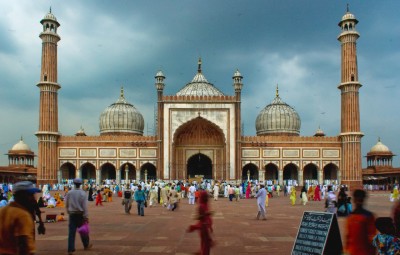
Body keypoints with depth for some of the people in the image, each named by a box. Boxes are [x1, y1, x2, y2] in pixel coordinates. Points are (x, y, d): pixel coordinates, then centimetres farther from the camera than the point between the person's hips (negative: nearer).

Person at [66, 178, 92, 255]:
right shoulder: (83, 193, -10)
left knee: (71, 232, 1)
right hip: (80, 214, -2)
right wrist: (86, 217, -10)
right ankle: (86, 245, 30)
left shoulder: (69, 193, 0)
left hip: (72, 214, 2)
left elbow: (67, 205, 11)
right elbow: (85, 206, -12)